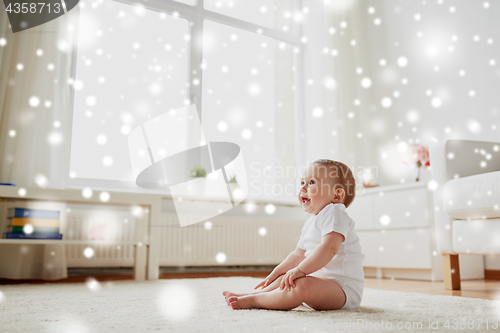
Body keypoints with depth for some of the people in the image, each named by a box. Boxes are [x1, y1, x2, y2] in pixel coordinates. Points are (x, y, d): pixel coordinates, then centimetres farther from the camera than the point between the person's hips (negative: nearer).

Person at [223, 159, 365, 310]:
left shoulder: (334, 213, -13)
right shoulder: (310, 223, 19)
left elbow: (329, 248, -28)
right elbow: (298, 254, 26)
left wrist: (301, 270, -32)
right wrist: (277, 272, 22)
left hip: (343, 286, -11)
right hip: (321, 279, 11)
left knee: (302, 285, -34)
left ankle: (253, 300, -23)